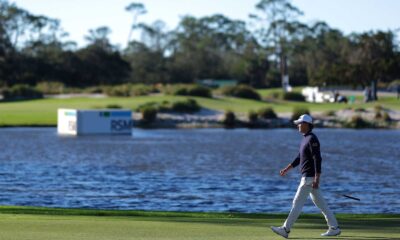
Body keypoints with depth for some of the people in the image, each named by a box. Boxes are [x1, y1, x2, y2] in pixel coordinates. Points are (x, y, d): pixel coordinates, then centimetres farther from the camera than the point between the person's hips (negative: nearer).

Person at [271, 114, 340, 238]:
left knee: (298, 202, -8)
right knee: (320, 203, 11)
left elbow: (317, 159, -21)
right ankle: (334, 228, 13)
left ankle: (286, 229, -7)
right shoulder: (305, 139, 17)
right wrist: (287, 169, 19)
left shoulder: (312, 139, -15)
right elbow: (299, 158, 24)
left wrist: (317, 178, -26)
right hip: (307, 177, 10)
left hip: (310, 177, -10)